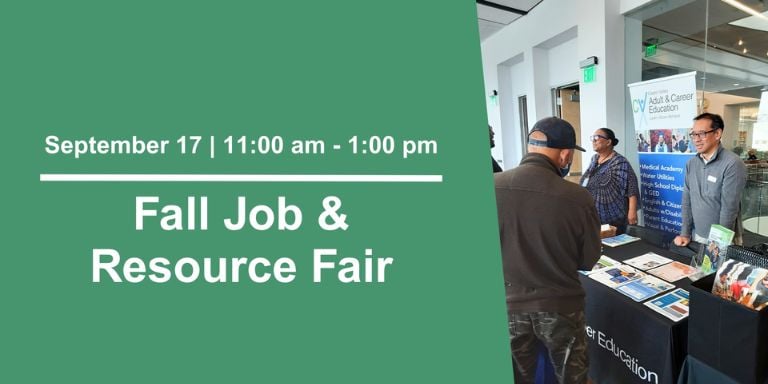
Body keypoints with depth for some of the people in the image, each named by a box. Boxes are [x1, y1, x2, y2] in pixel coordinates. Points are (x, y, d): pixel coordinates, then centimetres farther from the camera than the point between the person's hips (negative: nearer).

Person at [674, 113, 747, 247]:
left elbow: (729, 208, -18)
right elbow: (687, 200, 4)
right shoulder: (691, 163, 3)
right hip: (697, 236, 5)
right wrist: (685, 233, 1)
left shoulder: (732, 164, -17)